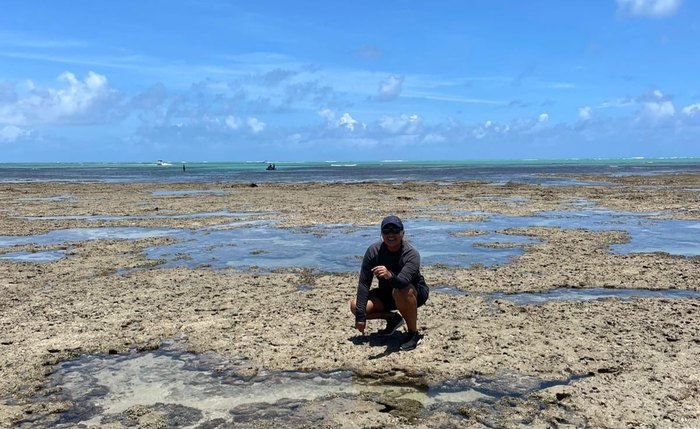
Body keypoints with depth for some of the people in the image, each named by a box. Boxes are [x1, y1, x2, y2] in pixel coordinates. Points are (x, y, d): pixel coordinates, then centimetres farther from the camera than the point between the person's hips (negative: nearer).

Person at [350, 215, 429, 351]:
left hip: (416, 292, -4)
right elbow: (364, 283, -18)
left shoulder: (411, 254, -28)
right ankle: (393, 319, 8)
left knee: (401, 291, -41)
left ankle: (413, 334, -17)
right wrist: (360, 316, -24)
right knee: (355, 306, -18)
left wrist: (390, 276, -69)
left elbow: (403, 282, -45)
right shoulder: (374, 251, -18)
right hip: (386, 292, 5)